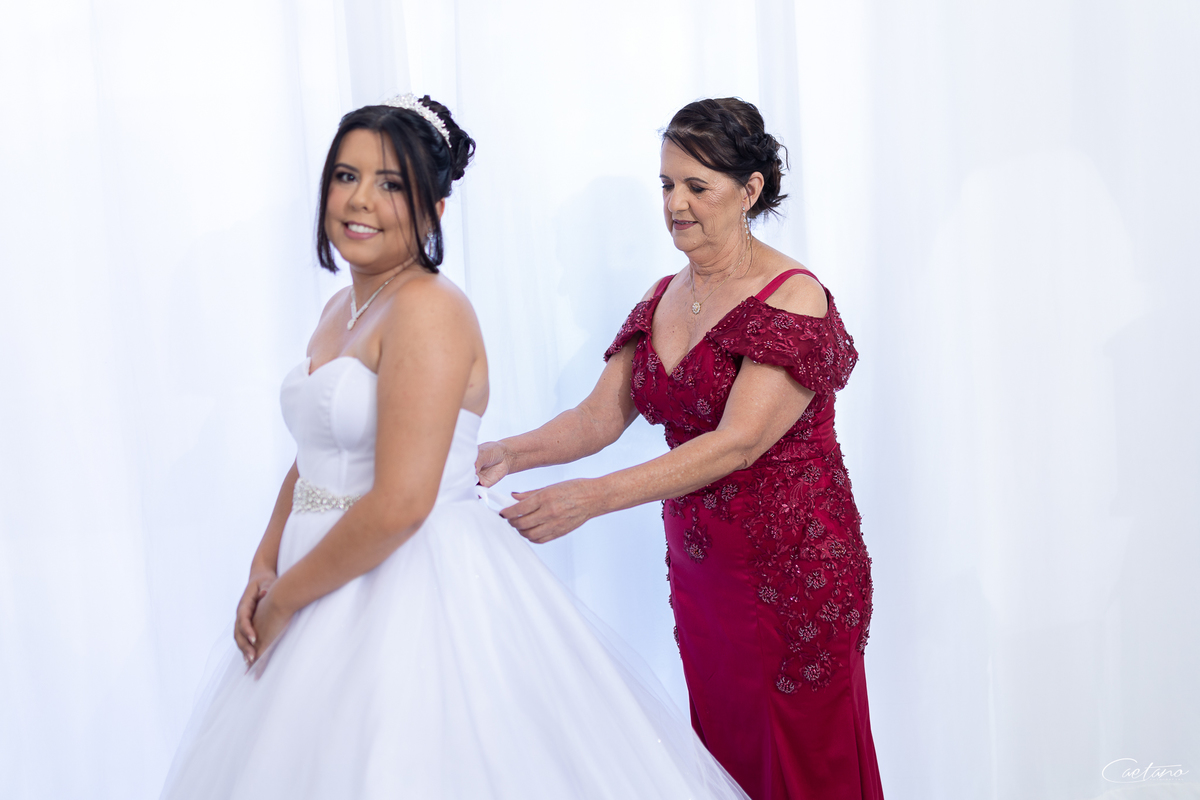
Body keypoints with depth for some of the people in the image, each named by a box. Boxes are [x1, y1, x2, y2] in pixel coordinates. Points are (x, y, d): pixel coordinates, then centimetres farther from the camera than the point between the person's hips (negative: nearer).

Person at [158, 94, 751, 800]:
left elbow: (399, 504, -24)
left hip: (418, 590, -9)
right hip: (336, 589, 9)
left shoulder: (429, 308, -19)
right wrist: (266, 566, 3)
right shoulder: (342, 307, 10)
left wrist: (285, 598, -13)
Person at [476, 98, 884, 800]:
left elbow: (738, 442, -24)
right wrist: (513, 452, -18)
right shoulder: (663, 299, 8)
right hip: (697, 564, 7)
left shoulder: (795, 299, -15)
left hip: (795, 570, -6)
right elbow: (601, 414, 2)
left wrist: (592, 497, -32)